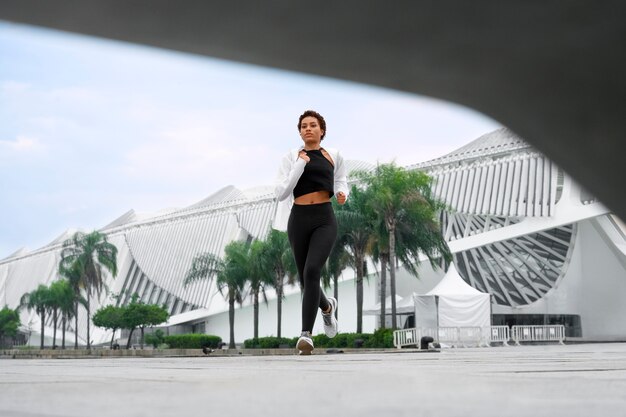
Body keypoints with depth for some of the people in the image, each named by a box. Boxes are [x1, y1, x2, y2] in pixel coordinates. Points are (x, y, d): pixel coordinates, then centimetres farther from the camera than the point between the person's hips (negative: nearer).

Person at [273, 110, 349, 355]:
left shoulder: (334, 157, 7)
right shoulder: (291, 158, 2)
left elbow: (341, 180, 25)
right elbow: (281, 194, -7)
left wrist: (342, 193, 2)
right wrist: (300, 165, -12)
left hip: (325, 220, -1)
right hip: (299, 219, 1)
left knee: (312, 271, -23)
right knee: (305, 279, 11)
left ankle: (306, 333, -21)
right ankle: (327, 306, 46)